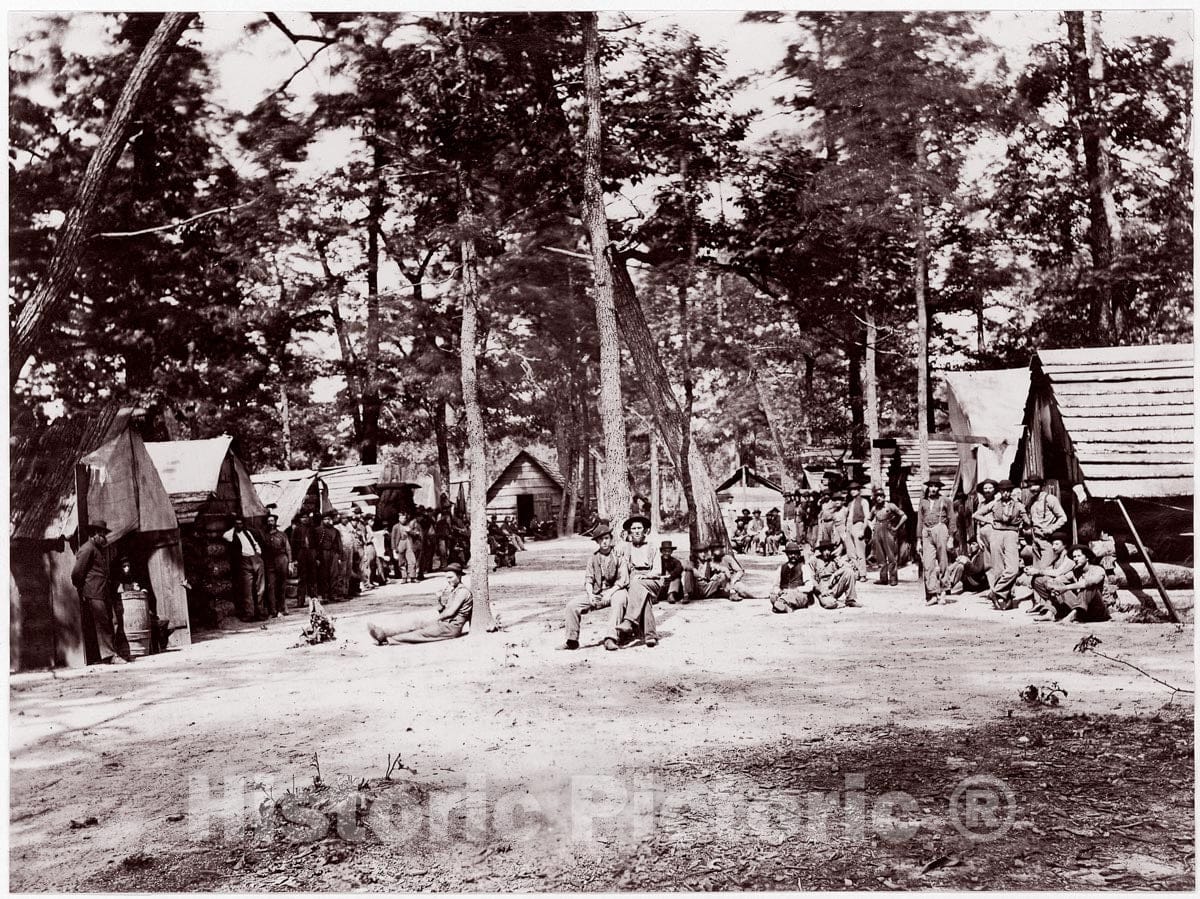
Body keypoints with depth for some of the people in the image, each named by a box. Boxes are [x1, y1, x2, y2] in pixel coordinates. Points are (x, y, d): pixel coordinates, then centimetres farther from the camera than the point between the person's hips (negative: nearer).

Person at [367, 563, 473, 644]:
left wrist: (439, 618, 2)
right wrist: (440, 598, -3)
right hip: (444, 623, 9)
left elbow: (451, 612, -15)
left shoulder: (463, 591, -11)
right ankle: (383, 633, -18)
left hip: (452, 627, -9)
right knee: (416, 626, -6)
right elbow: (440, 610, 16)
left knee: (422, 634, -20)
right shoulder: (451, 588, 19)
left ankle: (387, 639, -32)